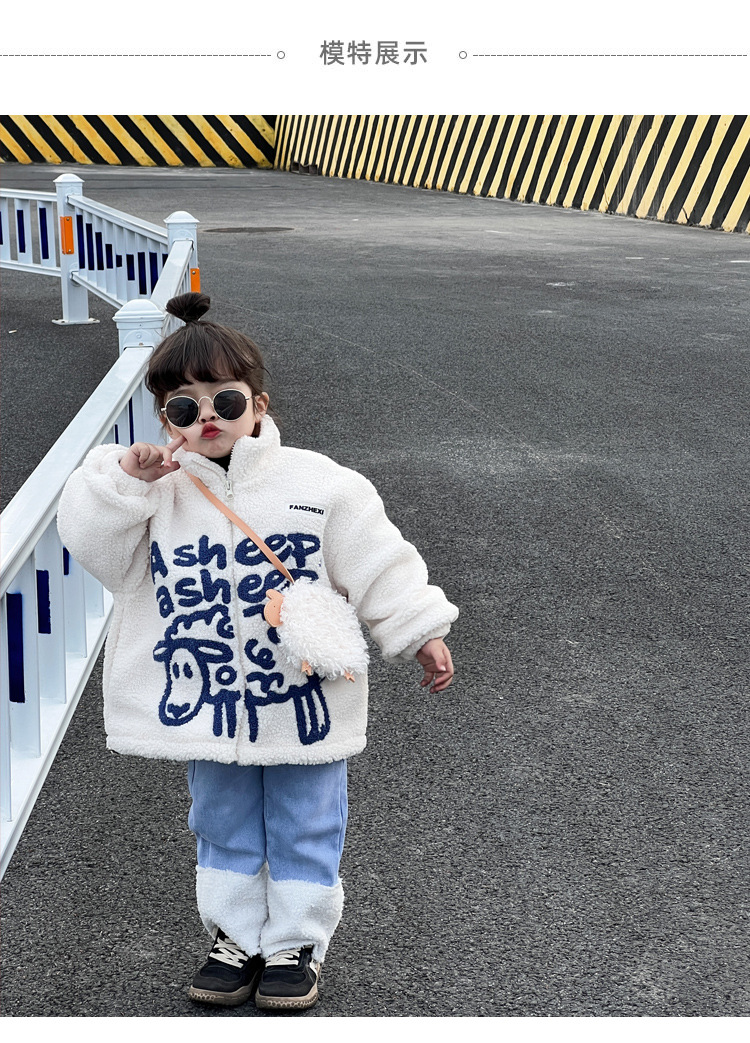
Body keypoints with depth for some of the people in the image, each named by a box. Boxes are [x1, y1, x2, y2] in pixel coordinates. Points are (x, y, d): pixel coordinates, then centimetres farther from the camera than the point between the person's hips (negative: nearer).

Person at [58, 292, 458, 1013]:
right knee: (223, 830, 20)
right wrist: (125, 478, -22)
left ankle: (297, 941, 34)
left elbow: (379, 565, -7)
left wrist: (422, 634, -8)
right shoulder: (156, 491, -2)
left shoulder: (318, 485, -9)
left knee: (303, 831, 14)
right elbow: (91, 542, -9)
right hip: (206, 704, 2)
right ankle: (238, 936, 40)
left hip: (301, 702, -2)